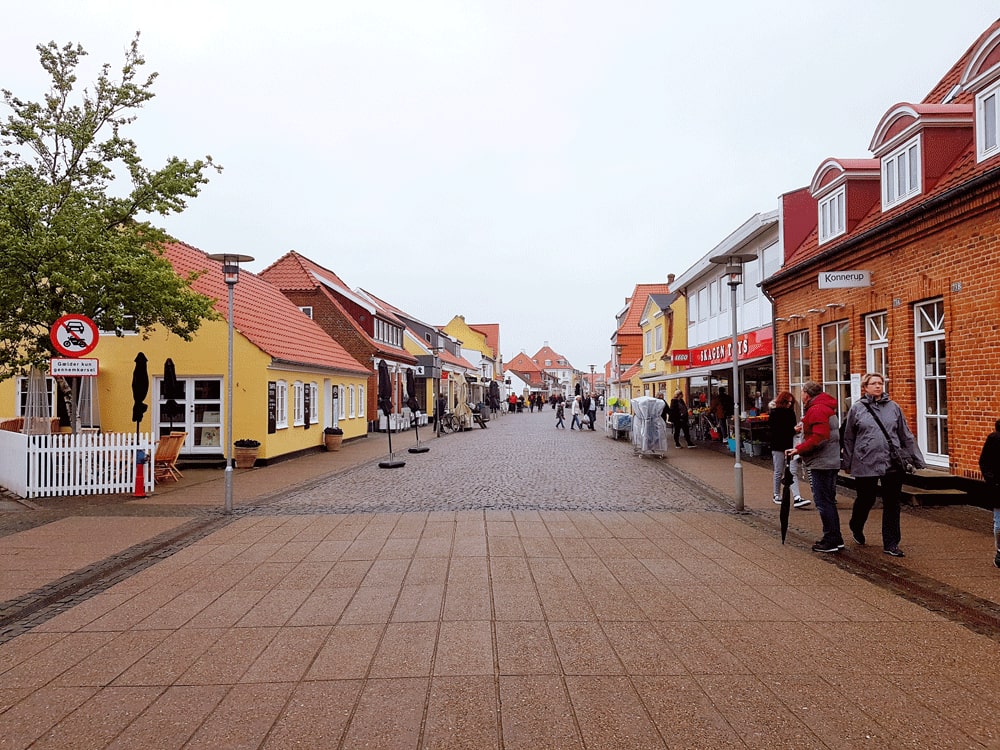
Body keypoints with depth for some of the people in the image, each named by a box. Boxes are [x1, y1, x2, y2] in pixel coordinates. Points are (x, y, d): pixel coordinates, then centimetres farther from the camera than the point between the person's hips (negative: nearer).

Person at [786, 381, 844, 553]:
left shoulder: (816, 410, -16)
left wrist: (799, 449, -20)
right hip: (830, 461, 11)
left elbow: (819, 437, -25)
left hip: (822, 463, -11)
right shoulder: (825, 407, 18)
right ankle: (835, 539, 24)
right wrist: (805, 428, 18)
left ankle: (831, 540, 0)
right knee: (828, 501, 16)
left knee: (823, 501, -5)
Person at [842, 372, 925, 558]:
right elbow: (848, 439, 4)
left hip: (893, 464, 2)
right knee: (866, 499, 10)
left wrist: (916, 459, 11)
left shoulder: (893, 407, 7)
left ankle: (891, 544, 14)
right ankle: (856, 527, 39)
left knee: (892, 504, 5)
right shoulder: (857, 409, 0)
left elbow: (906, 436, 11)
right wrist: (847, 463, 5)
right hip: (866, 464, -2)